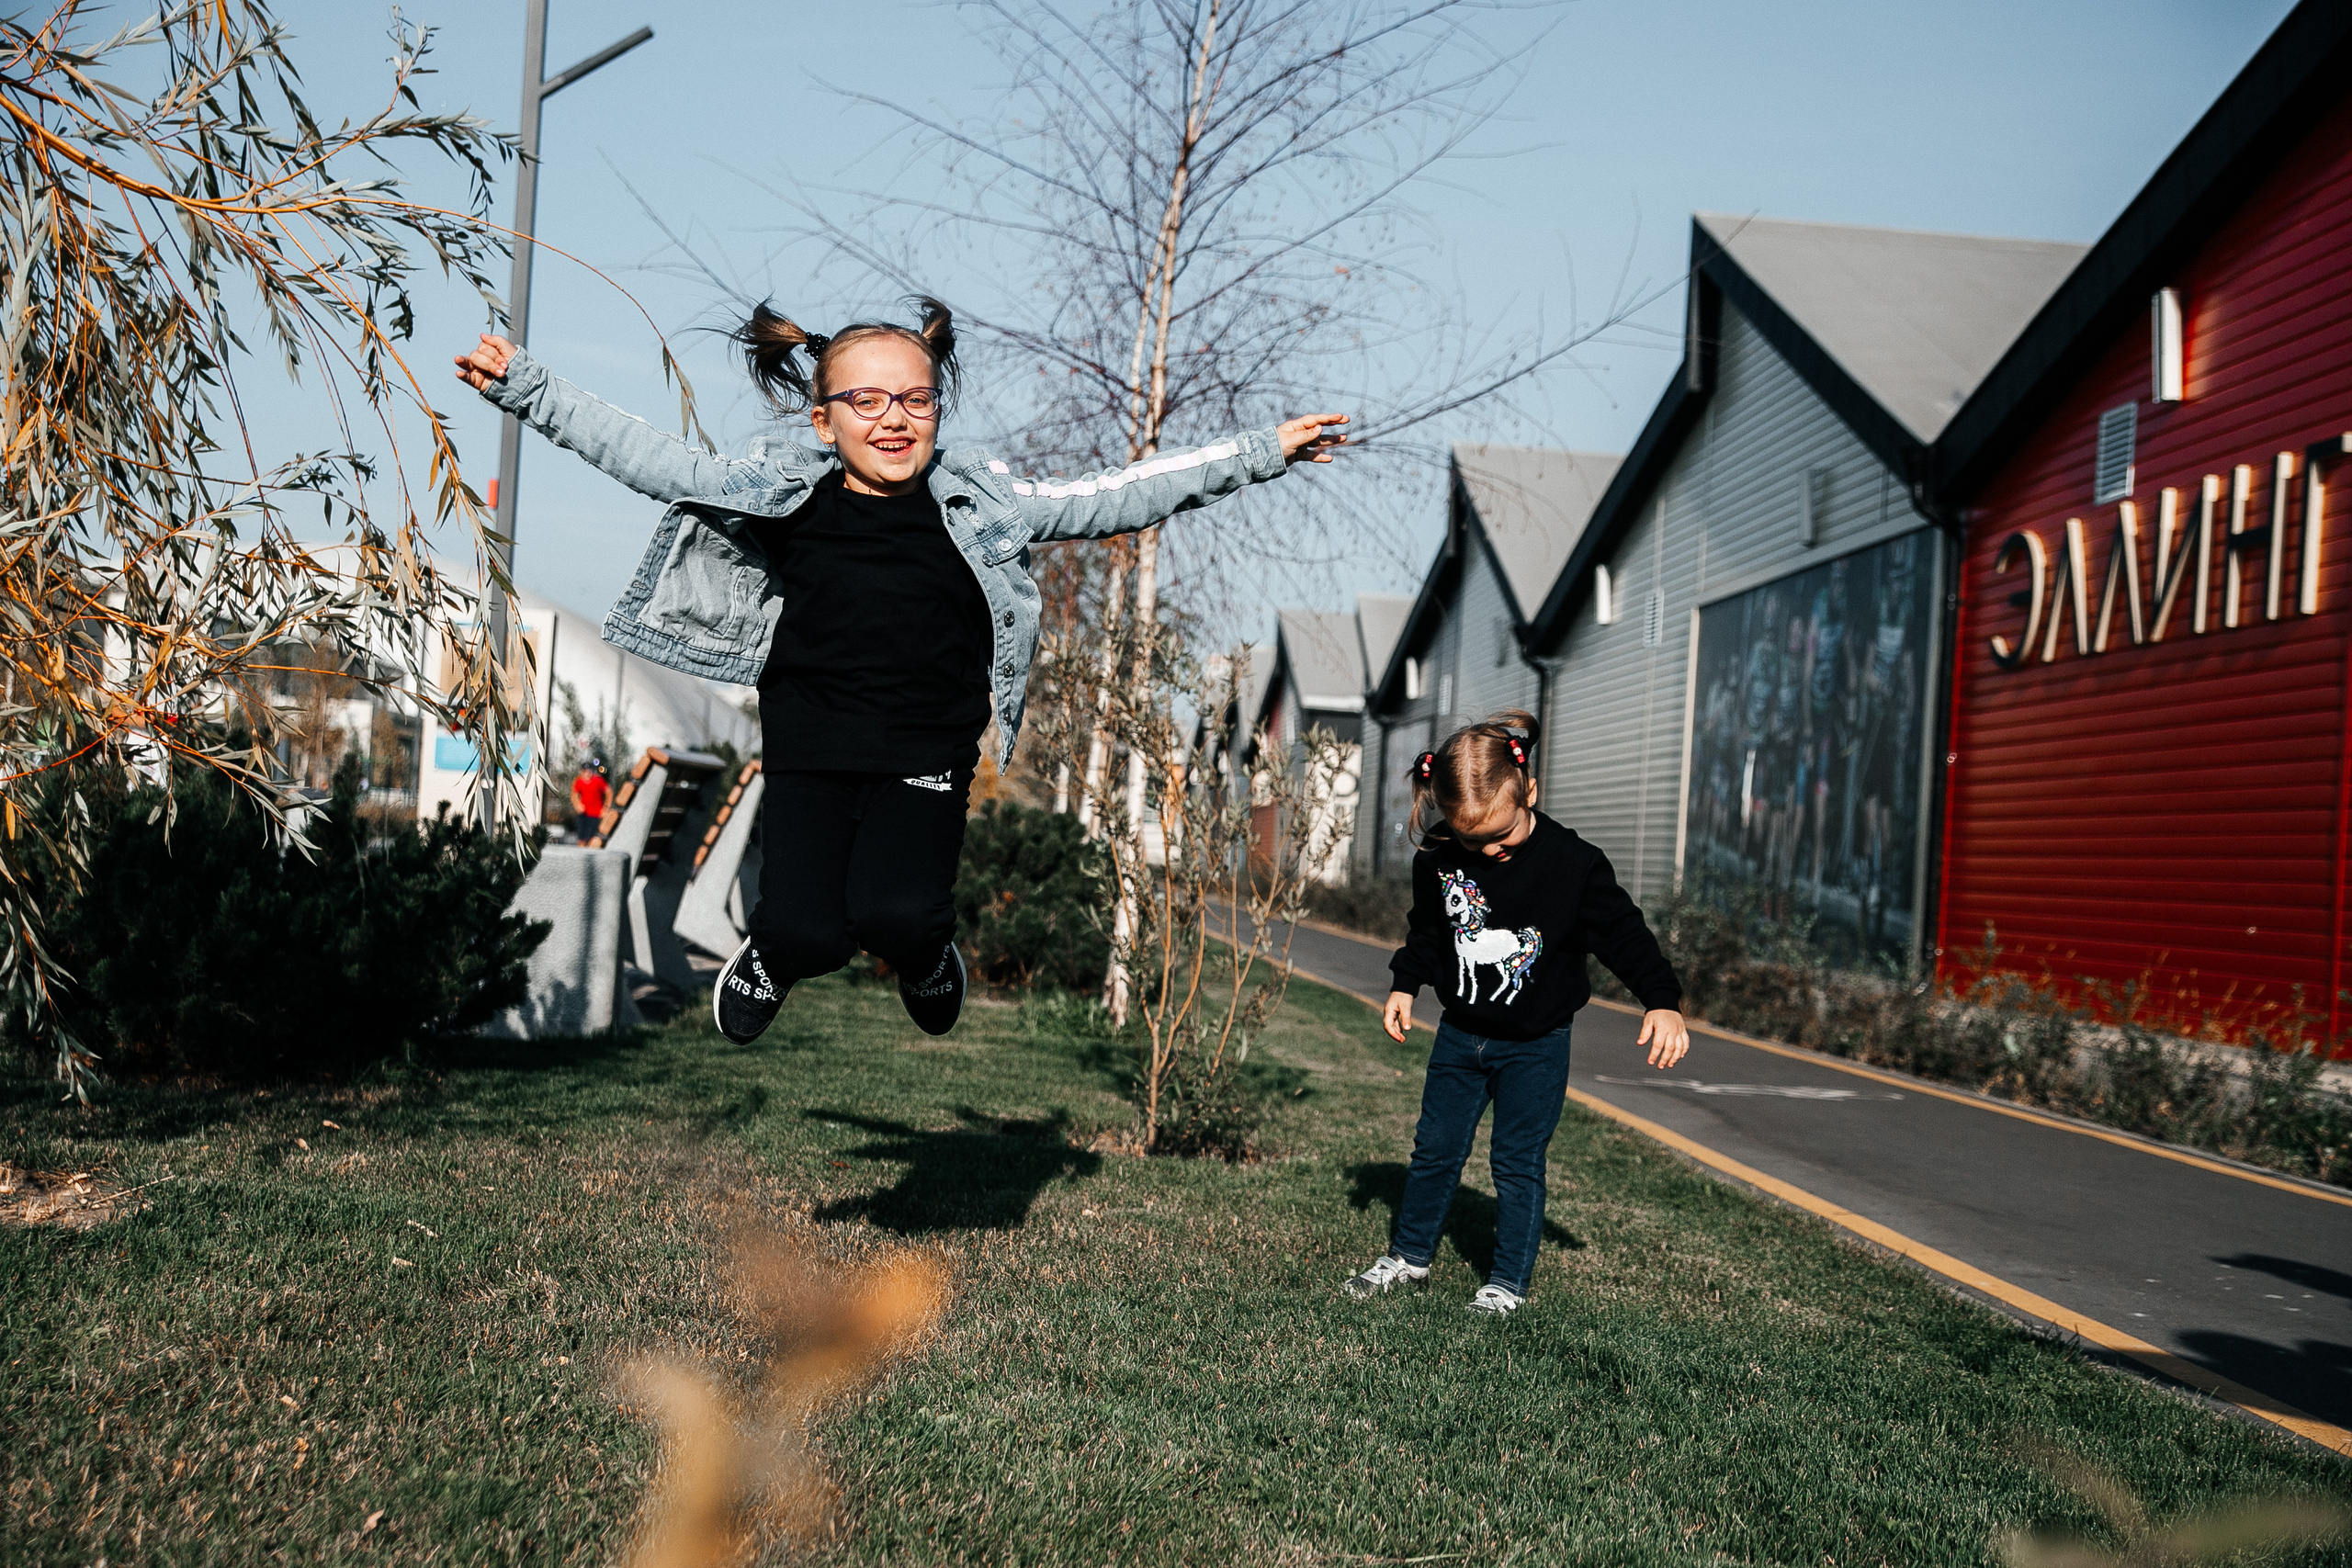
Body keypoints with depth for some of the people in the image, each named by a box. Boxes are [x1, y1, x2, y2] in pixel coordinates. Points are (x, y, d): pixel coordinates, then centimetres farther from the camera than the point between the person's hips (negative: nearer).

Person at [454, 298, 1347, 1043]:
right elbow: (649, 461, 5)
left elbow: (1115, 499, 3)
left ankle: (925, 957, 16)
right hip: (809, 756, 0)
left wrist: (1263, 454, 0)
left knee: (895, 913, -21)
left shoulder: (978, 505, 4)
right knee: (807, 931, -14)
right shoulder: (783, 497, 3)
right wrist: (523, 388, 1)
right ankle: (774, 961, 24)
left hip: (927, 757, 0)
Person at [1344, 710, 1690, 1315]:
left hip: (1535, 1045, -4)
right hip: (1460, 1037, 4)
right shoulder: (1439, 860, -9)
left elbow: (1623, 933, -14)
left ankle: (1509, 1281, 15)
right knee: (1435, 1149, 13)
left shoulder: (1573, 863, -20)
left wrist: (1662, 1001, -22)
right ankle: (1409, 1255, 31)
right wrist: (1406, 985, 6)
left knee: (1517, 1162, 1)